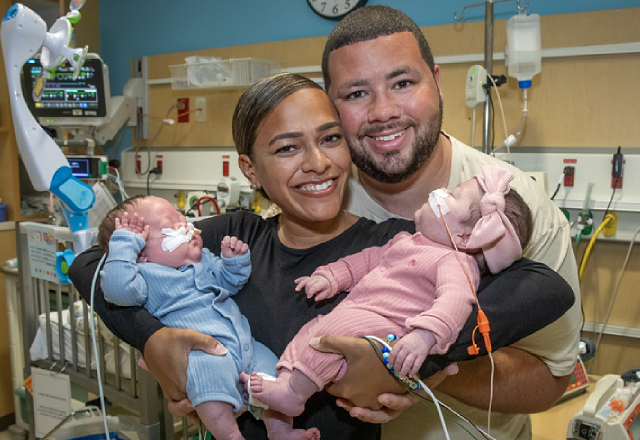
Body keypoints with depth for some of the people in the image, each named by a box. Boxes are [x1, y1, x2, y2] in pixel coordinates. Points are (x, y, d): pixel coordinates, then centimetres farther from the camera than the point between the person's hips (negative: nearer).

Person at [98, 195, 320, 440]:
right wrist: (124, 245, -12)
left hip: (244, 343, 8)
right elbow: (118, 289, -19)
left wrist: (235, 260, 15)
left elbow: (229, 283, 35)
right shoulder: (148, 275, 1)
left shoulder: (204, 260, 23)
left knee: (272, 369, -1)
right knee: (209, 370, -37)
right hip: (202, 351, -8)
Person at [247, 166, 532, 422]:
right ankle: (279, 425, 0)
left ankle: (294, 393, -20)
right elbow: (368, 260, 29)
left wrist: (424, 335, -46)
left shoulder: (456, 263, -11)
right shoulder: (408, 242, 20)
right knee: (307, 332, 5)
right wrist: (331, 277, 19)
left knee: (334, 327, -32)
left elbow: (454, 301, -29)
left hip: (383, 331, -10)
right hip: (351, 318, 10)